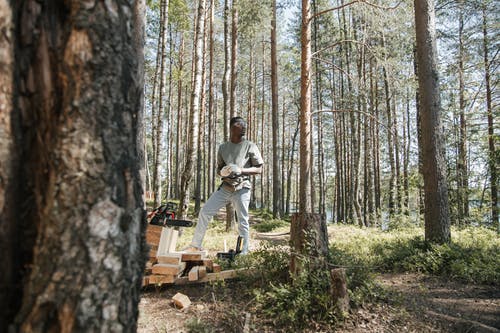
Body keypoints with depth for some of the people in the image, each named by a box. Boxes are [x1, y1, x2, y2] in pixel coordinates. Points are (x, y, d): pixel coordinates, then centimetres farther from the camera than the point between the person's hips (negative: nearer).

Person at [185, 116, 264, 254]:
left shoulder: (250, 147, -1)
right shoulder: (223, 147, 11)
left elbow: (259, 169, -1)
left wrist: (241, 170, -16)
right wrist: (222, 172, -6)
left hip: (242, 189, -4)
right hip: (225, 187, 4)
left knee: (243, 221, -2)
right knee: (205, 211, 1)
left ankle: (244, 253, 10)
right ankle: (196, 245, 14)